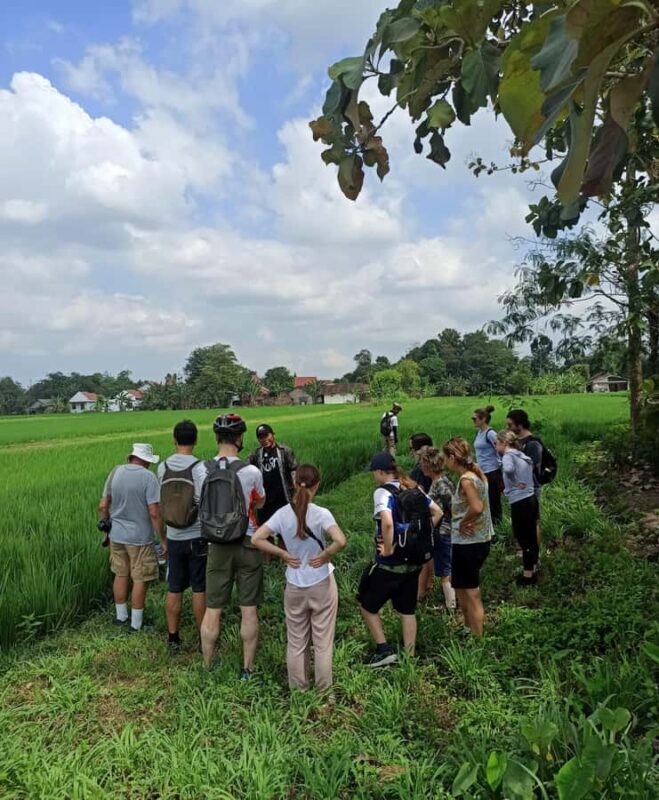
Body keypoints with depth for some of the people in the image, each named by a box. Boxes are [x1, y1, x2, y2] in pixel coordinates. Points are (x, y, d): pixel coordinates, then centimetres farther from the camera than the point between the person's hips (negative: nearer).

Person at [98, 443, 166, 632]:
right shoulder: (148, 477, -17)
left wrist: (106, 525, 19)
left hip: (117, 535, 5)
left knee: (121, 575, 19)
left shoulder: (115, 472, -1)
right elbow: (154, 513, -19)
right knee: (140, 580, 7)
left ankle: (121, 616, 33)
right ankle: (136, 624, 16)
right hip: (139, 538, -5)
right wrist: (163, 540, -11)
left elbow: (103, 506, 3)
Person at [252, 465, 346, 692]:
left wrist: (283, 554, -5)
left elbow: (256, 539, -12)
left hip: (294, 587, 3)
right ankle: (323, 689, 27)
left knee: (296, 642, 18)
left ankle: (298, 689, 32)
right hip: (322, 585, -2)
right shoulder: (321, 514, -18)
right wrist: (325, 556, -12)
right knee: (323, 641, 14)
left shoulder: (282, 514, -9)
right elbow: (340, 541, -30)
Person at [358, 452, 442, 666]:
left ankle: (384, 650, 15)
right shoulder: (413, 489, 3)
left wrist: (388, 550, -23)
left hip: (389, 564, -7)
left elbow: (387, 522, -36)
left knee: (367, 605, 13)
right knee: (407, 610, 17)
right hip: (413, 561, 7)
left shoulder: (382, 492, -19)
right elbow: (437, 513, 8)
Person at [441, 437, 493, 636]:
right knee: (462, 588, 25)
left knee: (471, 595, 5)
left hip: (467, 544, -9)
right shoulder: (477, 473, 5)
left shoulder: (466, 480, -21)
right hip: (479, 540, 9)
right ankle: (470, 630, 39)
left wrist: (463, 523, -18)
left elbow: (476, 508, -34)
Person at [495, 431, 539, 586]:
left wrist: (516, 483, -20)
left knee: (523, 540, 3)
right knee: (531, 538, 18)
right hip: (530, 500, 9)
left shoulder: (508, 456, -15)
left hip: (520, 503, -9)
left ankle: (527, 576, 14)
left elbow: (508, 469, -36)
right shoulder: (521, 455, 11)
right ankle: (532, 572, 30)